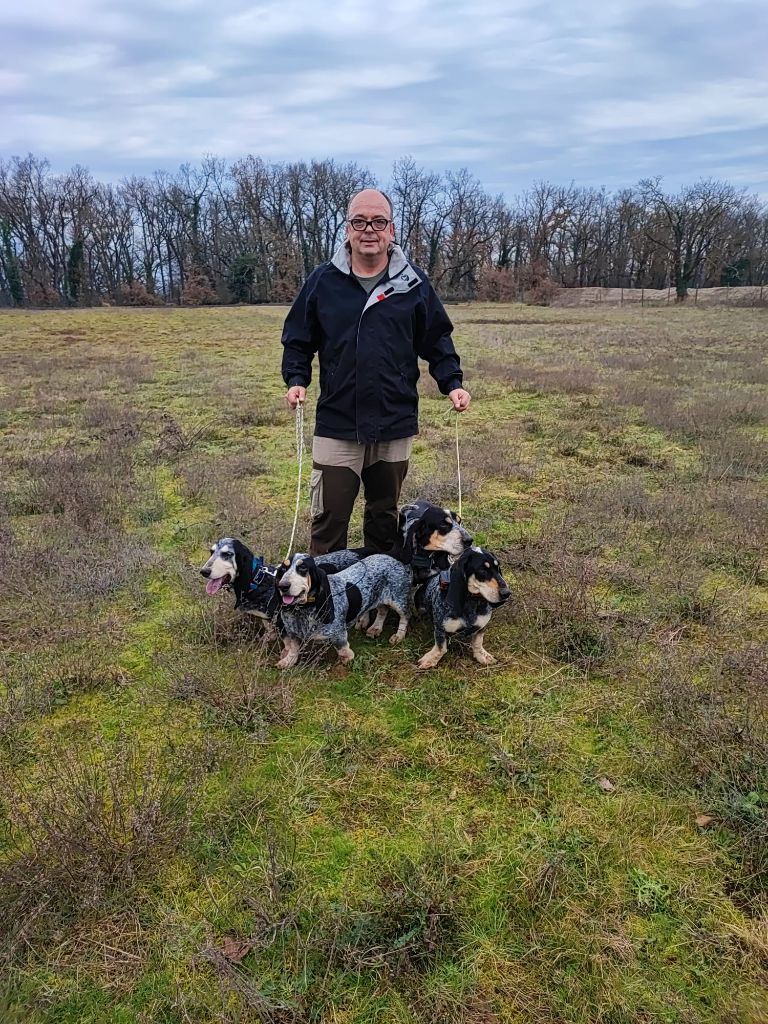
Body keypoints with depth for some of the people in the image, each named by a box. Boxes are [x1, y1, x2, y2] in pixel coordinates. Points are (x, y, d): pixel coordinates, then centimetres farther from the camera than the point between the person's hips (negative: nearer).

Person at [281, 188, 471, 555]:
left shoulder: (414, 284, 3)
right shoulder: (322, 281, 1)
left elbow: (437, 342, 9)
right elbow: (297, 340, 8)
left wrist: (452, 383, -5)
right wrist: (296, 380, -8)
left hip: (395, 428, 2)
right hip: (336, 427, -1)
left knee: (385, 517, 17)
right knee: (328, 520, 1)